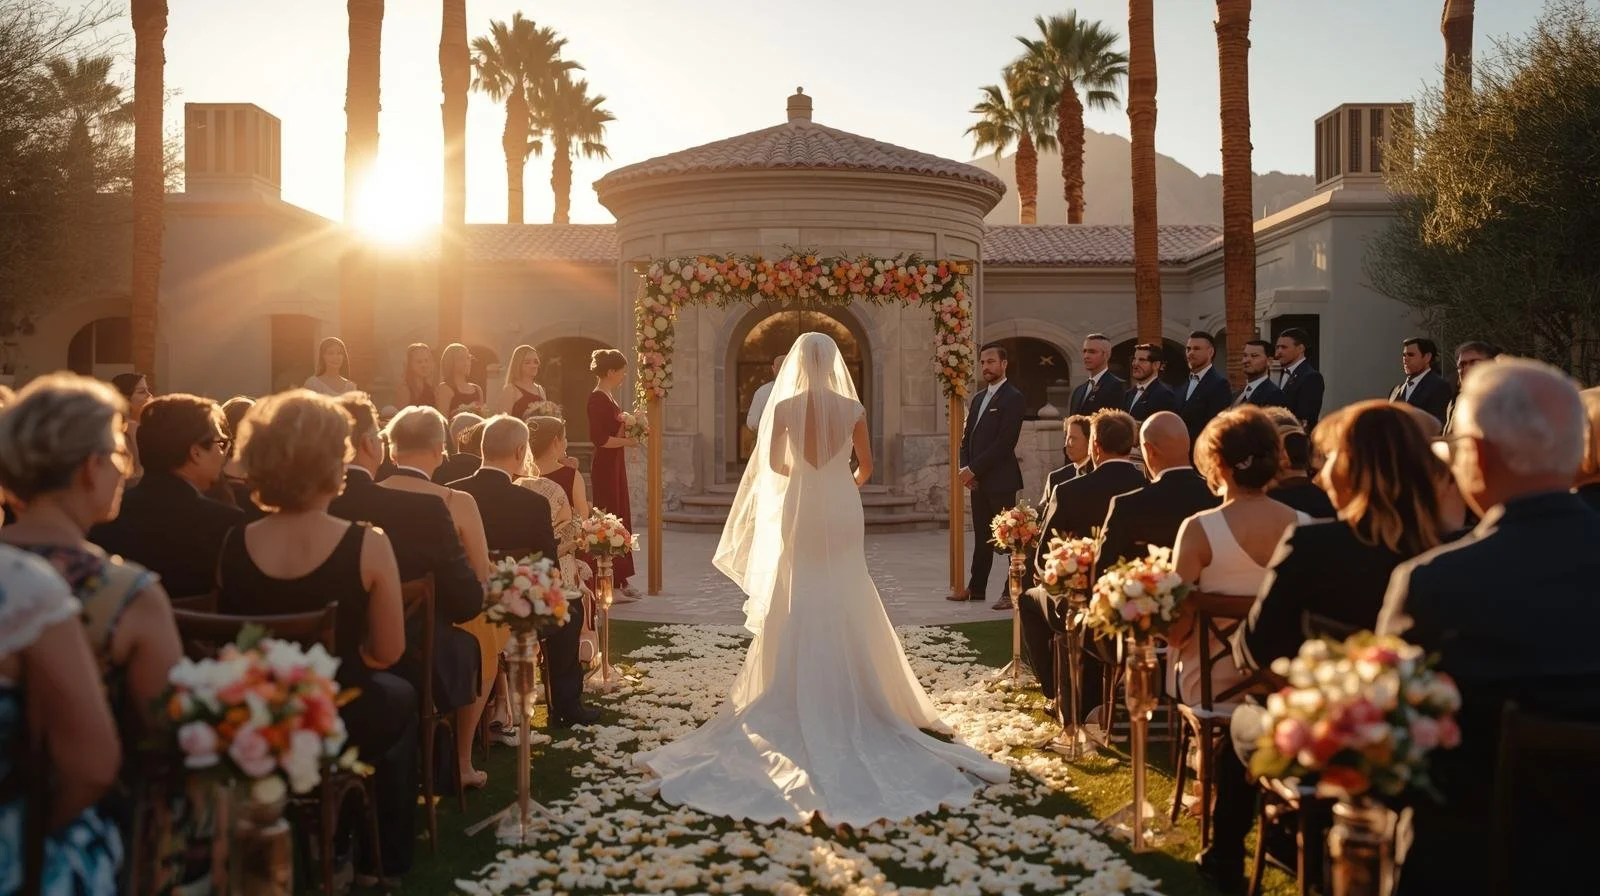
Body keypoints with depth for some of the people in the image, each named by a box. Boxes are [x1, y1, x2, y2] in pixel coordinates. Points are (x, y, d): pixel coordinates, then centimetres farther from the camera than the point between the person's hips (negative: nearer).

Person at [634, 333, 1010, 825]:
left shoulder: (783, 407, -8)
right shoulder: (853, 409, -6)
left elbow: (773, 463, 0)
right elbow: (866, 466, 2)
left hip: (798, 512, 0)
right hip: (841, 512, 0)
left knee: (797, 610, 8)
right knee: (843, 609, 9)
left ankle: (798, 701, 12)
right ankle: (848, 699, 13)